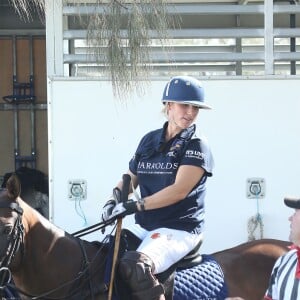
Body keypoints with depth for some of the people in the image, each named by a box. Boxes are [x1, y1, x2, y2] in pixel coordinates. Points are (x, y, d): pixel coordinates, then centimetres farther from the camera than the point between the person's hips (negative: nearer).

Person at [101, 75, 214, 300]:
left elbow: (179, 190, -17)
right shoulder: (150, 141, 13)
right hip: (145, 227, 7)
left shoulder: (197, 146, -6)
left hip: (179, 230, -7)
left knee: (135, 265, -33)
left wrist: (135, 206, -22)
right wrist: (113, 202, -3)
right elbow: (129, 180, 19)